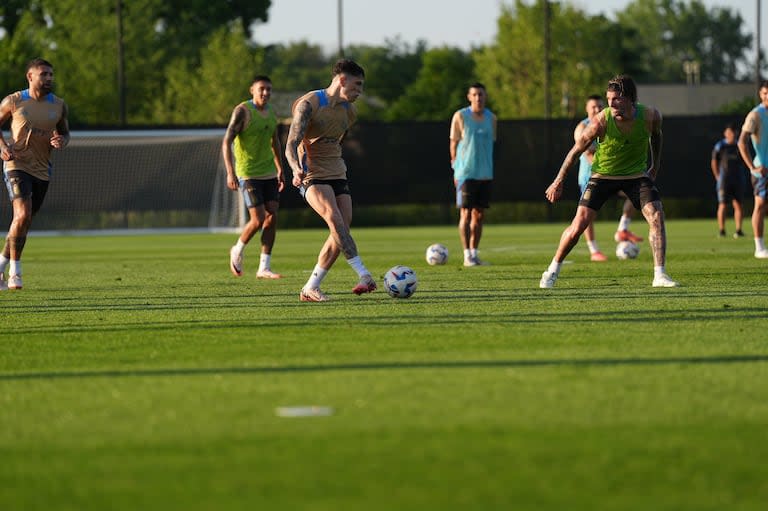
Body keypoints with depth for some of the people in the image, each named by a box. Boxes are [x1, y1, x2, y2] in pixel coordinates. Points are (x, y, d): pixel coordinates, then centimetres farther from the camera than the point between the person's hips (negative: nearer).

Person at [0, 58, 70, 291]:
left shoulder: (59, 106, 5)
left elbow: (65, 132, 18)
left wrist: (62, 141, -6)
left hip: (42, 170, 5)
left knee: (24, 222, 9)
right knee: (23, 214, -22)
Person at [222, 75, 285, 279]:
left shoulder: (271, 112, 9)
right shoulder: (242, 111, -12)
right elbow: (226, 141, -17)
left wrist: (280, 169, 23)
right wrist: (230, 173, -25)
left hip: (269, 173, 7)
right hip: (248, 174, -7)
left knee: (272, 217, -2)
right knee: (258, 219, -10)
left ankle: (264, 268, 2)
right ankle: (237, 251, 17)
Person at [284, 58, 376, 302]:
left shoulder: (349, 111, 11)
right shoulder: (309, 104, -12)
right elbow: (291, 145, -19)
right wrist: (297, 170, -36)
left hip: (337, 175, 7)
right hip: (312, 176, -7)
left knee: (341, 231, -5)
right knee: (335, 220, -27)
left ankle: (310, 288, 3)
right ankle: (364, 276, -37)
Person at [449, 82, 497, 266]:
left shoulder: (491, 118, 9)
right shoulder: (460, 116, -3)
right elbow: (454, 144, 0)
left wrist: (489, 168, 14)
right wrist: (456, 169, -2)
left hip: (485, 173, 4)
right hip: (466, 173, -4)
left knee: (479, 215, 6)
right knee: (466, 213, -5)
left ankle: (474, 253, 13)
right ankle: (467, 256, -3)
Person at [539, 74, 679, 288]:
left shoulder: (650, 116, -19)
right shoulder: (602, 121, -26)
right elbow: (577, 150, -12)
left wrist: (656, 164, 18)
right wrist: (559, 182, -7)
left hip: (637, 174, 2)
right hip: (603, 175, -2)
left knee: (657, 216, -17)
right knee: (578, 224, -8)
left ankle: (659, 276, -14)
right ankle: (552, 270, 12)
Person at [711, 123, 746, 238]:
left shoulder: (739, 146, 8)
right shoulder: (720, 146, -1)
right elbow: (713, 163, 4)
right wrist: (718, 177, -1)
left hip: (737, 180, 3)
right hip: (724, 180, -3)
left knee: (738, 205, -3)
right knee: (722, 205, -5)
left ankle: (738, 230, -4)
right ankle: (721, 230, -2)